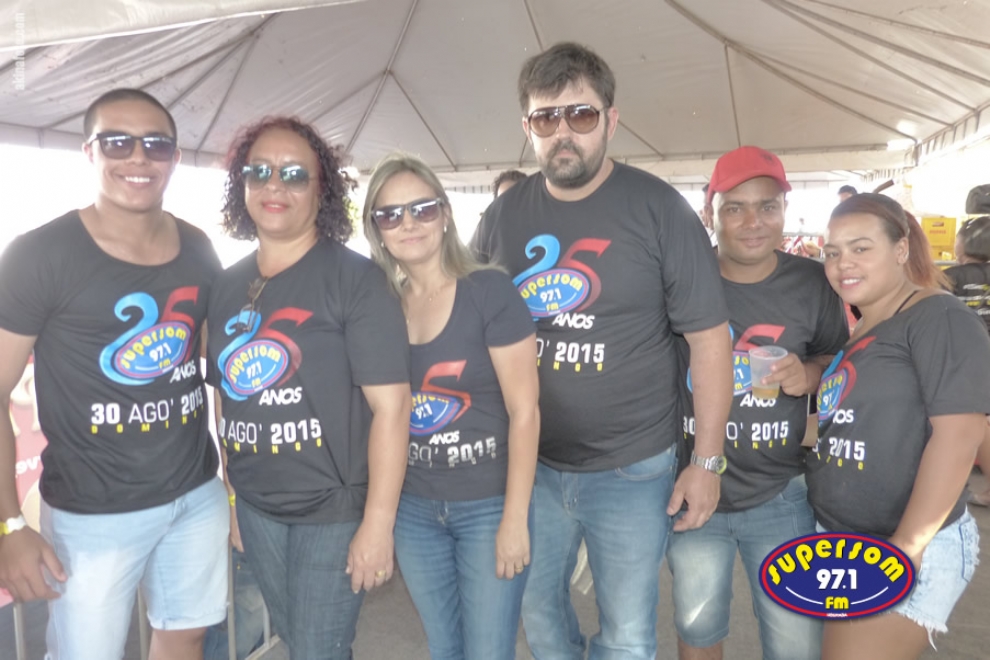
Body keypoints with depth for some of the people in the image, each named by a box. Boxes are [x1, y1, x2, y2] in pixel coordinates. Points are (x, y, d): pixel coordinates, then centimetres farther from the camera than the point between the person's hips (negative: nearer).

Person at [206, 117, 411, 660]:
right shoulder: (227, 285, 4)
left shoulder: (354, 278, -14)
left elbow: (391, 405, -18)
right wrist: (228, 494, 14)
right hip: (255, 507, 6)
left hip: (334, 509, -5)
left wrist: (378, 523, -19)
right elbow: (225, 398, 12)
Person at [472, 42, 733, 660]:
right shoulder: (502, 216, 1)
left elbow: (710, 339, -8)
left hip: (632, 472, -3)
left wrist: (707, 461, -8)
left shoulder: (658, 209, -10)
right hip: (527, 465, 4)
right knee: (537, 610, 21)